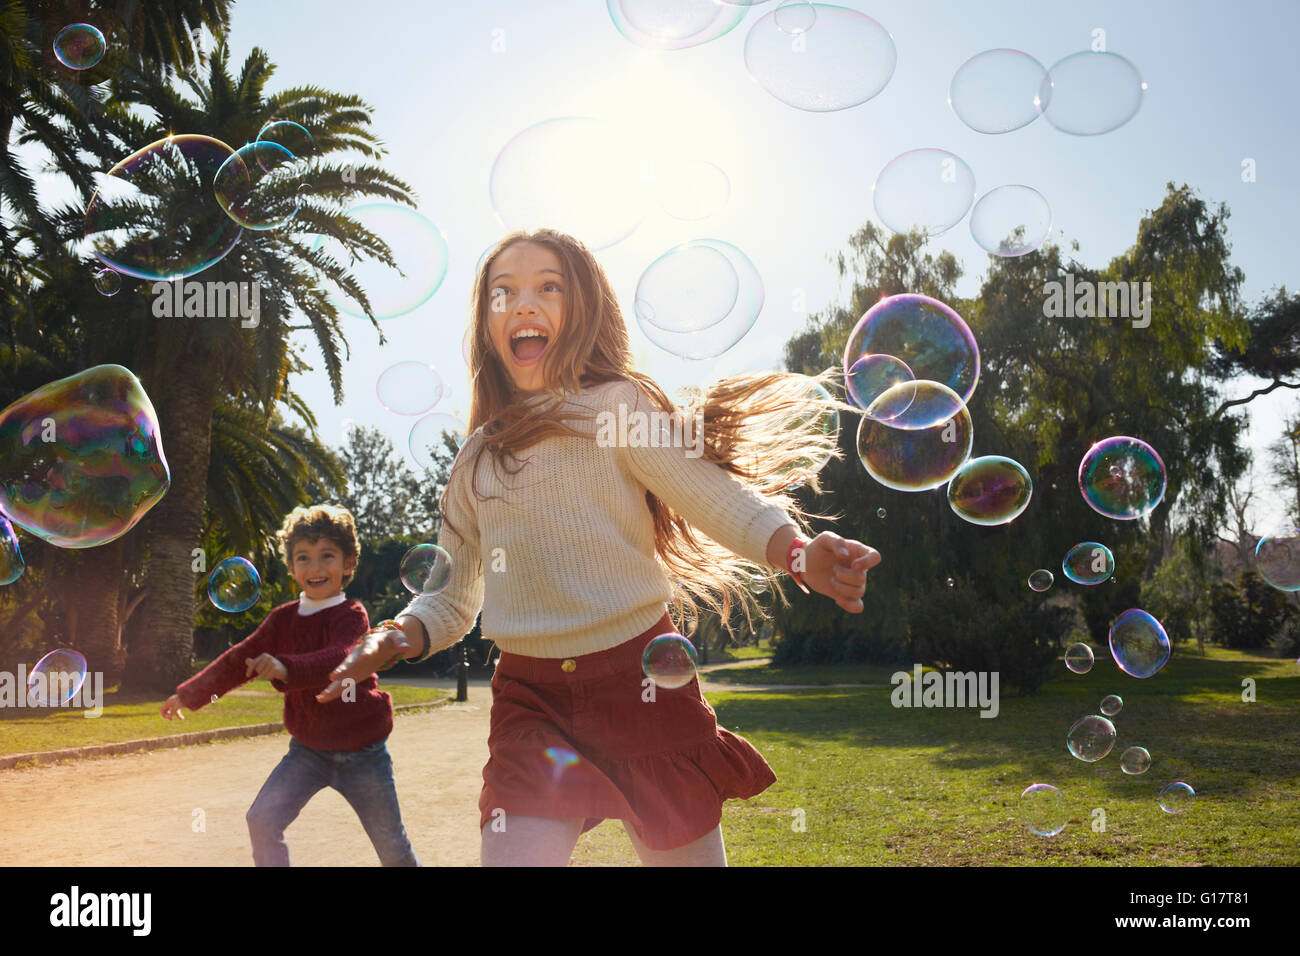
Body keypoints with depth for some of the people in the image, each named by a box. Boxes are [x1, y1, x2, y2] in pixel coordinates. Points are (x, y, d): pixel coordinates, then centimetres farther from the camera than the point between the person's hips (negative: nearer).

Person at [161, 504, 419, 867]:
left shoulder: (352, 615, -18)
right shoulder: (284, 618, 1)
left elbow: (339, 659, -37)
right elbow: (241, 658, 8)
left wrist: (286, 668, -53)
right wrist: (189, 694, 8)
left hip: (360, 752, -5)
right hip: (308, 749, 5)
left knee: (393, 849, 5)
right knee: (262, 818, -11)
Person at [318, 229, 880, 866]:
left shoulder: (616, 406, 0)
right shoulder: (478, 457, 12)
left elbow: (719, 498, -10)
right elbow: (453, 596, 19)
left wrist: (798, 553, -29)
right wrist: (398, 639, -2)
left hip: (640, 682, -3)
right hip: (529, 700, 3)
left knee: (685, 855, 4)